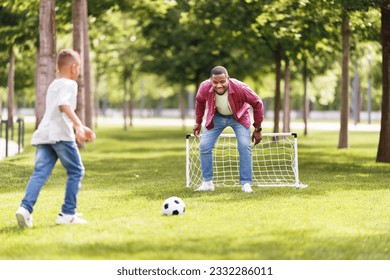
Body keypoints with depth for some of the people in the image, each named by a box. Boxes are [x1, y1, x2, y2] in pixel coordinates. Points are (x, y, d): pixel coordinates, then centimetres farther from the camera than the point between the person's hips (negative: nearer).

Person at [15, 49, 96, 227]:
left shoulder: (53, 85, 30)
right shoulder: (69, 84, 1)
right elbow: (64, 105, -19)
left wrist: (80, 128, 39)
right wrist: (78, 125, -29)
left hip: (43, 134, 7)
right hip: (61, 134, -7)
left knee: (40, 173, -3)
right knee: (76, 172, 5)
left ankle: (26, 208, -23)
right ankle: (68, 214, 3)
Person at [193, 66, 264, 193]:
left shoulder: (240, 88, -35)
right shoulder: (205, 87, -28)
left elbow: (257, 103, -19)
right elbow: (199, 101, -2)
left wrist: (258, 129, -14)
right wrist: (198, 122, 6)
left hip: (238, 117, -2)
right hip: (217, 117, 2)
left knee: (245, 146, -18)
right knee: (204, 146, -9)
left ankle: (246, 184, -8)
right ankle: (207, 183, 4)